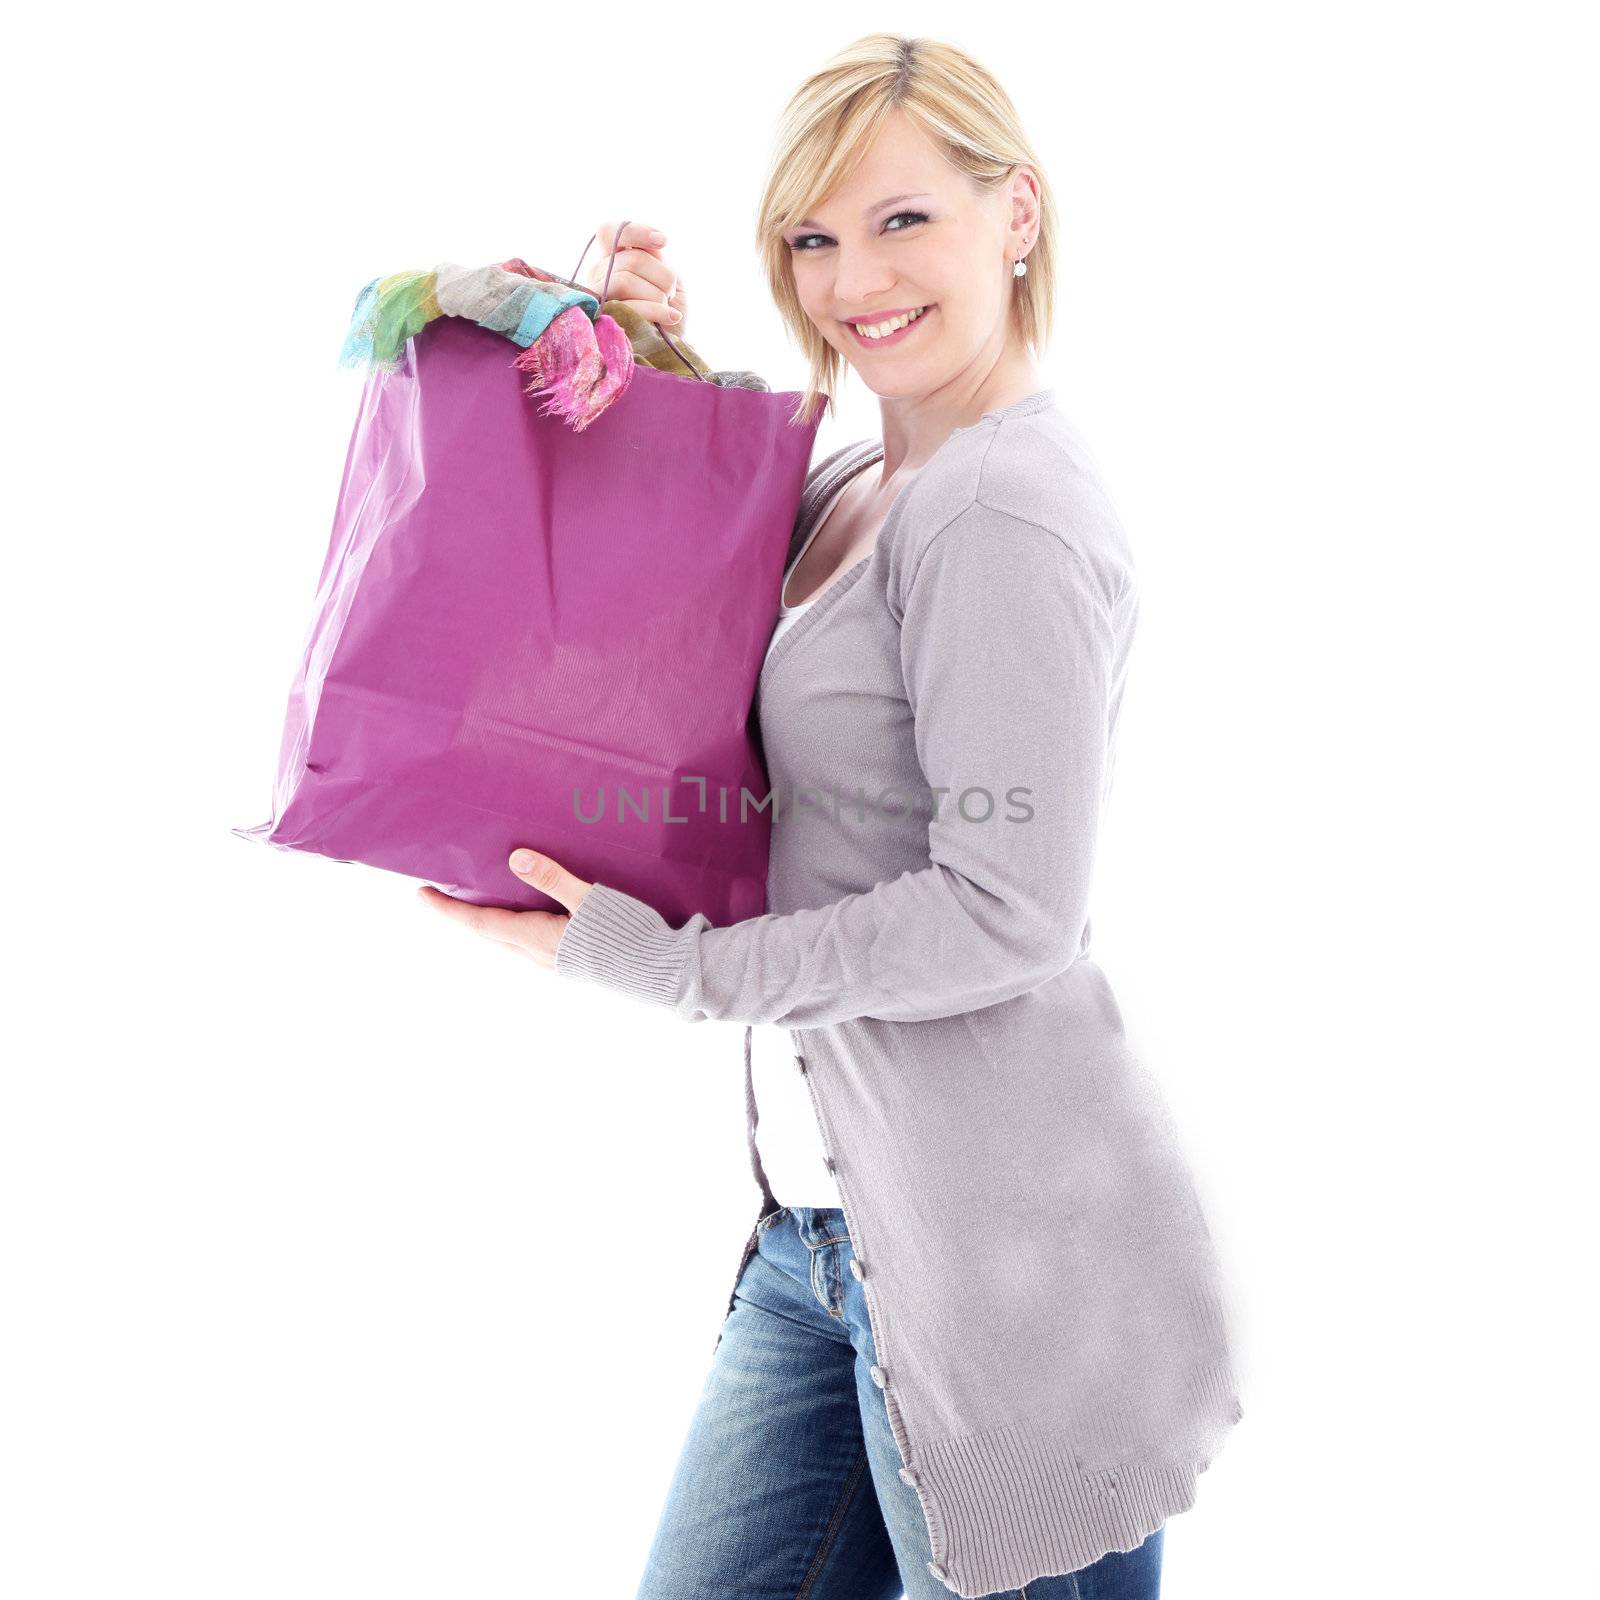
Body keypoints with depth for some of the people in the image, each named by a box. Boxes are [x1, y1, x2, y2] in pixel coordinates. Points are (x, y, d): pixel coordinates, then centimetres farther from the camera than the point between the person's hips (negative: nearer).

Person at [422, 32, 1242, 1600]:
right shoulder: (850, 485, 11)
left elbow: (1007, 914, -20)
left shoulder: (1004, 509, -16)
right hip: (831, 1214, 9)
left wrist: (662, 966, -15)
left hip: (1001, 1248, -9)